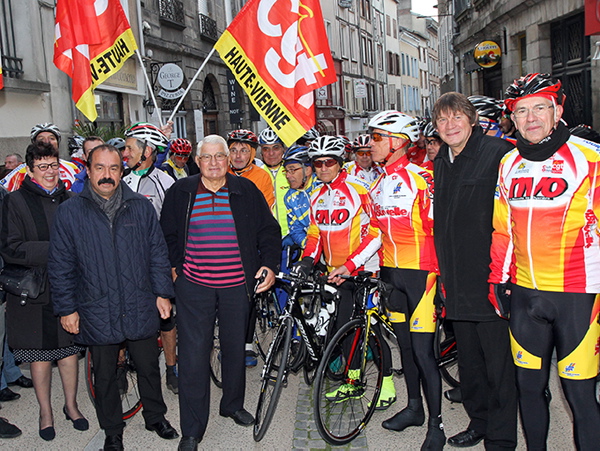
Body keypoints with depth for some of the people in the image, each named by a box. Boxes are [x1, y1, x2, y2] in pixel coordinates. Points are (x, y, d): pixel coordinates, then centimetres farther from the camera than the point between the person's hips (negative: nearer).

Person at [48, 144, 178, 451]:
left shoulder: (141, 207, 2)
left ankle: (156, 417, 38)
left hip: (140, 310, 1)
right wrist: (66, 308, -2)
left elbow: (158, 253, 6)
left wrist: (163, 293, 3)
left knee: (149, 367, 15)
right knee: (105, 376, 14)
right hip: (97, 313, -1)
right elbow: (60, 267, 0)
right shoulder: (69, 212, -3)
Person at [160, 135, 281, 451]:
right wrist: (172, 265, 5)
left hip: (237, 286, 1)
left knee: (235, 348, 15)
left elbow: (269, 230, 8)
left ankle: (233, 404, 39)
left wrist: (269, 265, -2)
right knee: (194, 355, -1)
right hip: (194, 286, -1)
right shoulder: (180, 192, 3)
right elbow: (166, 234, 14)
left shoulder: (246, 191, 3)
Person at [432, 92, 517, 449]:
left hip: (490, 279, -7)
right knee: (469, 361, 18)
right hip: (457, 282, 7)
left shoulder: (498, 153, -10)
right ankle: (479, 422, 34)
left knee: (499, 363, 2)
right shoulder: (440, 163, 14)